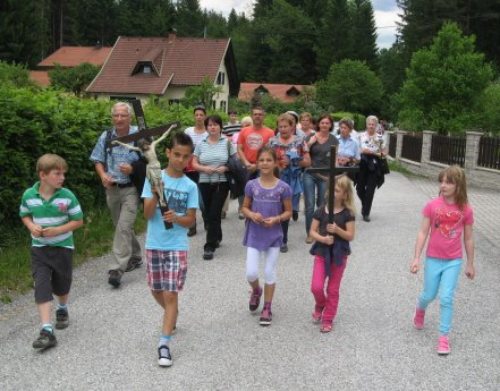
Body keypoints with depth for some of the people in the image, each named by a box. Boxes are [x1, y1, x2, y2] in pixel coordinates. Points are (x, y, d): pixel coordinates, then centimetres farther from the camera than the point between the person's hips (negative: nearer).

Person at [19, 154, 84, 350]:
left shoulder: (67, 196, -14)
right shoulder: (29, 195, -8)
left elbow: (78, 221, -6)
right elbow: (25, 215, 9)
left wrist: (58, 230, -20)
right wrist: (32, 227, -12)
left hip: (63, 247, 0)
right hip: (39, 248, 1)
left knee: (61, 285, 14)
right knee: (42, 287, -10)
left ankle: (62, 310, 47)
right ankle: (47, 331, -12)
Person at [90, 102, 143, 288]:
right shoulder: (106, 137, 4)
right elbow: (97, 160, 11)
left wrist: (133, 169, -20)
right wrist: (103, 175, -8)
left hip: (131, 188, -5)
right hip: (112, 188, 5)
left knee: (124, 227, -14)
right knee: (121, 227, 16)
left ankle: (117, 269, -13)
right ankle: (135, 257, 36)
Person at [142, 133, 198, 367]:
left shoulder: (190, 186, -3)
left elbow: (191, 220, -3)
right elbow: (147, 214, -10)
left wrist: (176, 218, -23)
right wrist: (155, 193, -27)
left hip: (178, 246, -2)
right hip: (154, 244, 2)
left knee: (171, 294, -8)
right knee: (157, 291, 16)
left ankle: (164, 343, -5)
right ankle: (171, 315, 46)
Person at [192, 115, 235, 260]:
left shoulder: (227, 142, -1)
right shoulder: (201, 144, 5)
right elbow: (194, 164, 6)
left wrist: (225, 168, -16)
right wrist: (204, 168, -13)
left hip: (221, 183, -3)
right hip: (205, 183, 3)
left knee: (214, 214, -8)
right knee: (209, 213, 11)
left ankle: (210, 246, -5)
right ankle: (217, 237, 35)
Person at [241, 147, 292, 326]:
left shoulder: (283, 187, -8)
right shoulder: (251, 185, -4)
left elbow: (288, 212, -1)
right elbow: (244, 207, 5)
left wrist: (276, 219, -18)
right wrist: (252, 215, -16)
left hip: (273, 235, -1)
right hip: (254, 235, 1)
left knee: (269, 273, 7)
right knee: (251, 273, -3)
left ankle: (267, 308, 22)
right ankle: (256, 291, 32)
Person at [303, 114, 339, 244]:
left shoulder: (333, 140, 3)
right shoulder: (311, 137, 3)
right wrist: (309, 143, -12)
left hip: (325, 176, 0)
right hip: (310, 174, 0)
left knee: (322, 205, 8)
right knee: (310, 205, -5)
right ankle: (309, 233, 6)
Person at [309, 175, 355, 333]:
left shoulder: (347, 213, -6)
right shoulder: (321, 211, -2)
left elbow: (350, 236, -8)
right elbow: (312, 231, -1)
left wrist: (337, 229, -25)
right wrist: (323, 238, -20)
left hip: (339, 255, -1)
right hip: (321, 253, 1)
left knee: (333, 289, 8)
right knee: (316, 287, -7)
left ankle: (328, 319, 22)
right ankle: (320, 306, 26)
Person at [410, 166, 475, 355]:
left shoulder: (465, 210, -9)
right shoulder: (432, 206, -11)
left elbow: (468, 239, 1)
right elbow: (423, 233, -6)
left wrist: (470, 264, 7)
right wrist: (416, 258, -8)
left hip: (454, 261, 0)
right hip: (433, 259, 1)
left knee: (446, 298, -4)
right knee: (429, 295, 14)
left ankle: (444, 337, 9)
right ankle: (420, 309, 48)